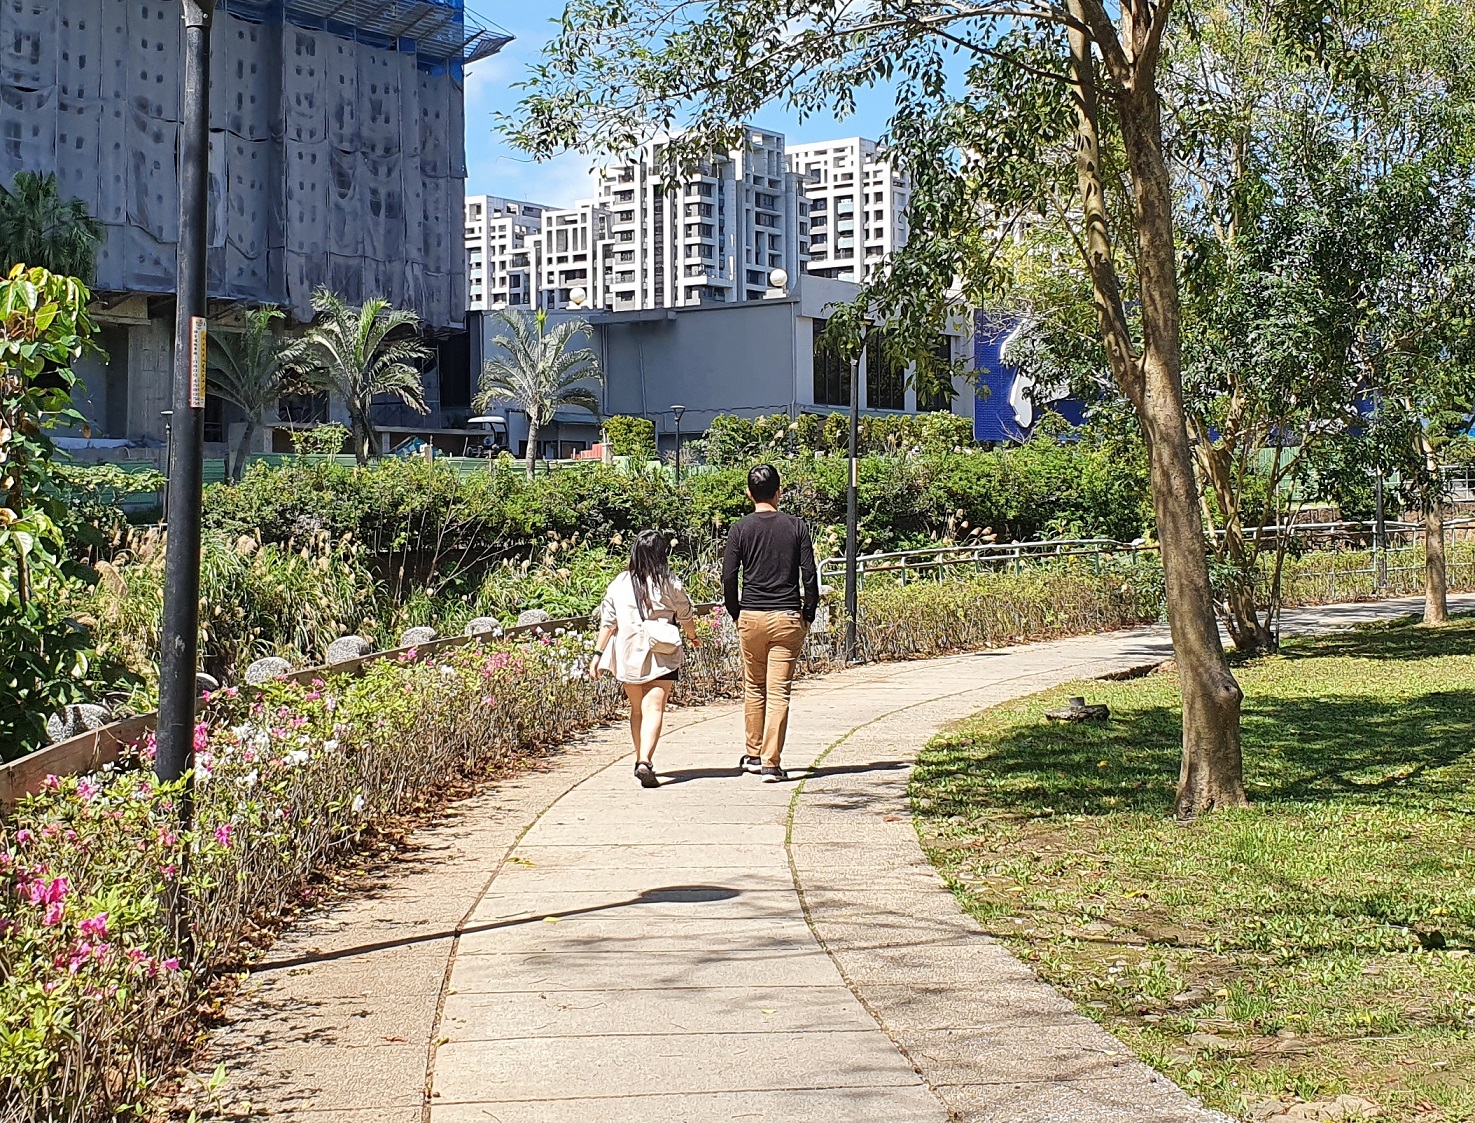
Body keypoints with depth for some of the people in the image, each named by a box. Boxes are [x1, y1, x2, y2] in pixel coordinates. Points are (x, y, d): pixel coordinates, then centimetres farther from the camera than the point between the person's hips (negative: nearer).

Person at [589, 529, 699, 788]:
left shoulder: (619, 584, 0)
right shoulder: (670, 585, -6)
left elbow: (607, 622, 1)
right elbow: (686, 617, 7)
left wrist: (598, 654, 6)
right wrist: (692, 637, 27)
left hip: (628, 657, 3)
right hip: (662, 658, -3)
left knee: (637, 709, 19)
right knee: (654, 709, -8)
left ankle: (641, 759, 28)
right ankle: (645, 762, -24)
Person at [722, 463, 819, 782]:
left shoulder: (741, 528, 0)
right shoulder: (796, 526, 0)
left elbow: (728, 578, -3)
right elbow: (810, 576, -2)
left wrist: (736, 614, 10)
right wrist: (808, 615, 8)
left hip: (751, 616, 1)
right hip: (788, 618, -1)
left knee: (754, 689, 16)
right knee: (779, 692, -1)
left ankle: (753, 755, 25)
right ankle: (771, 762, -6)